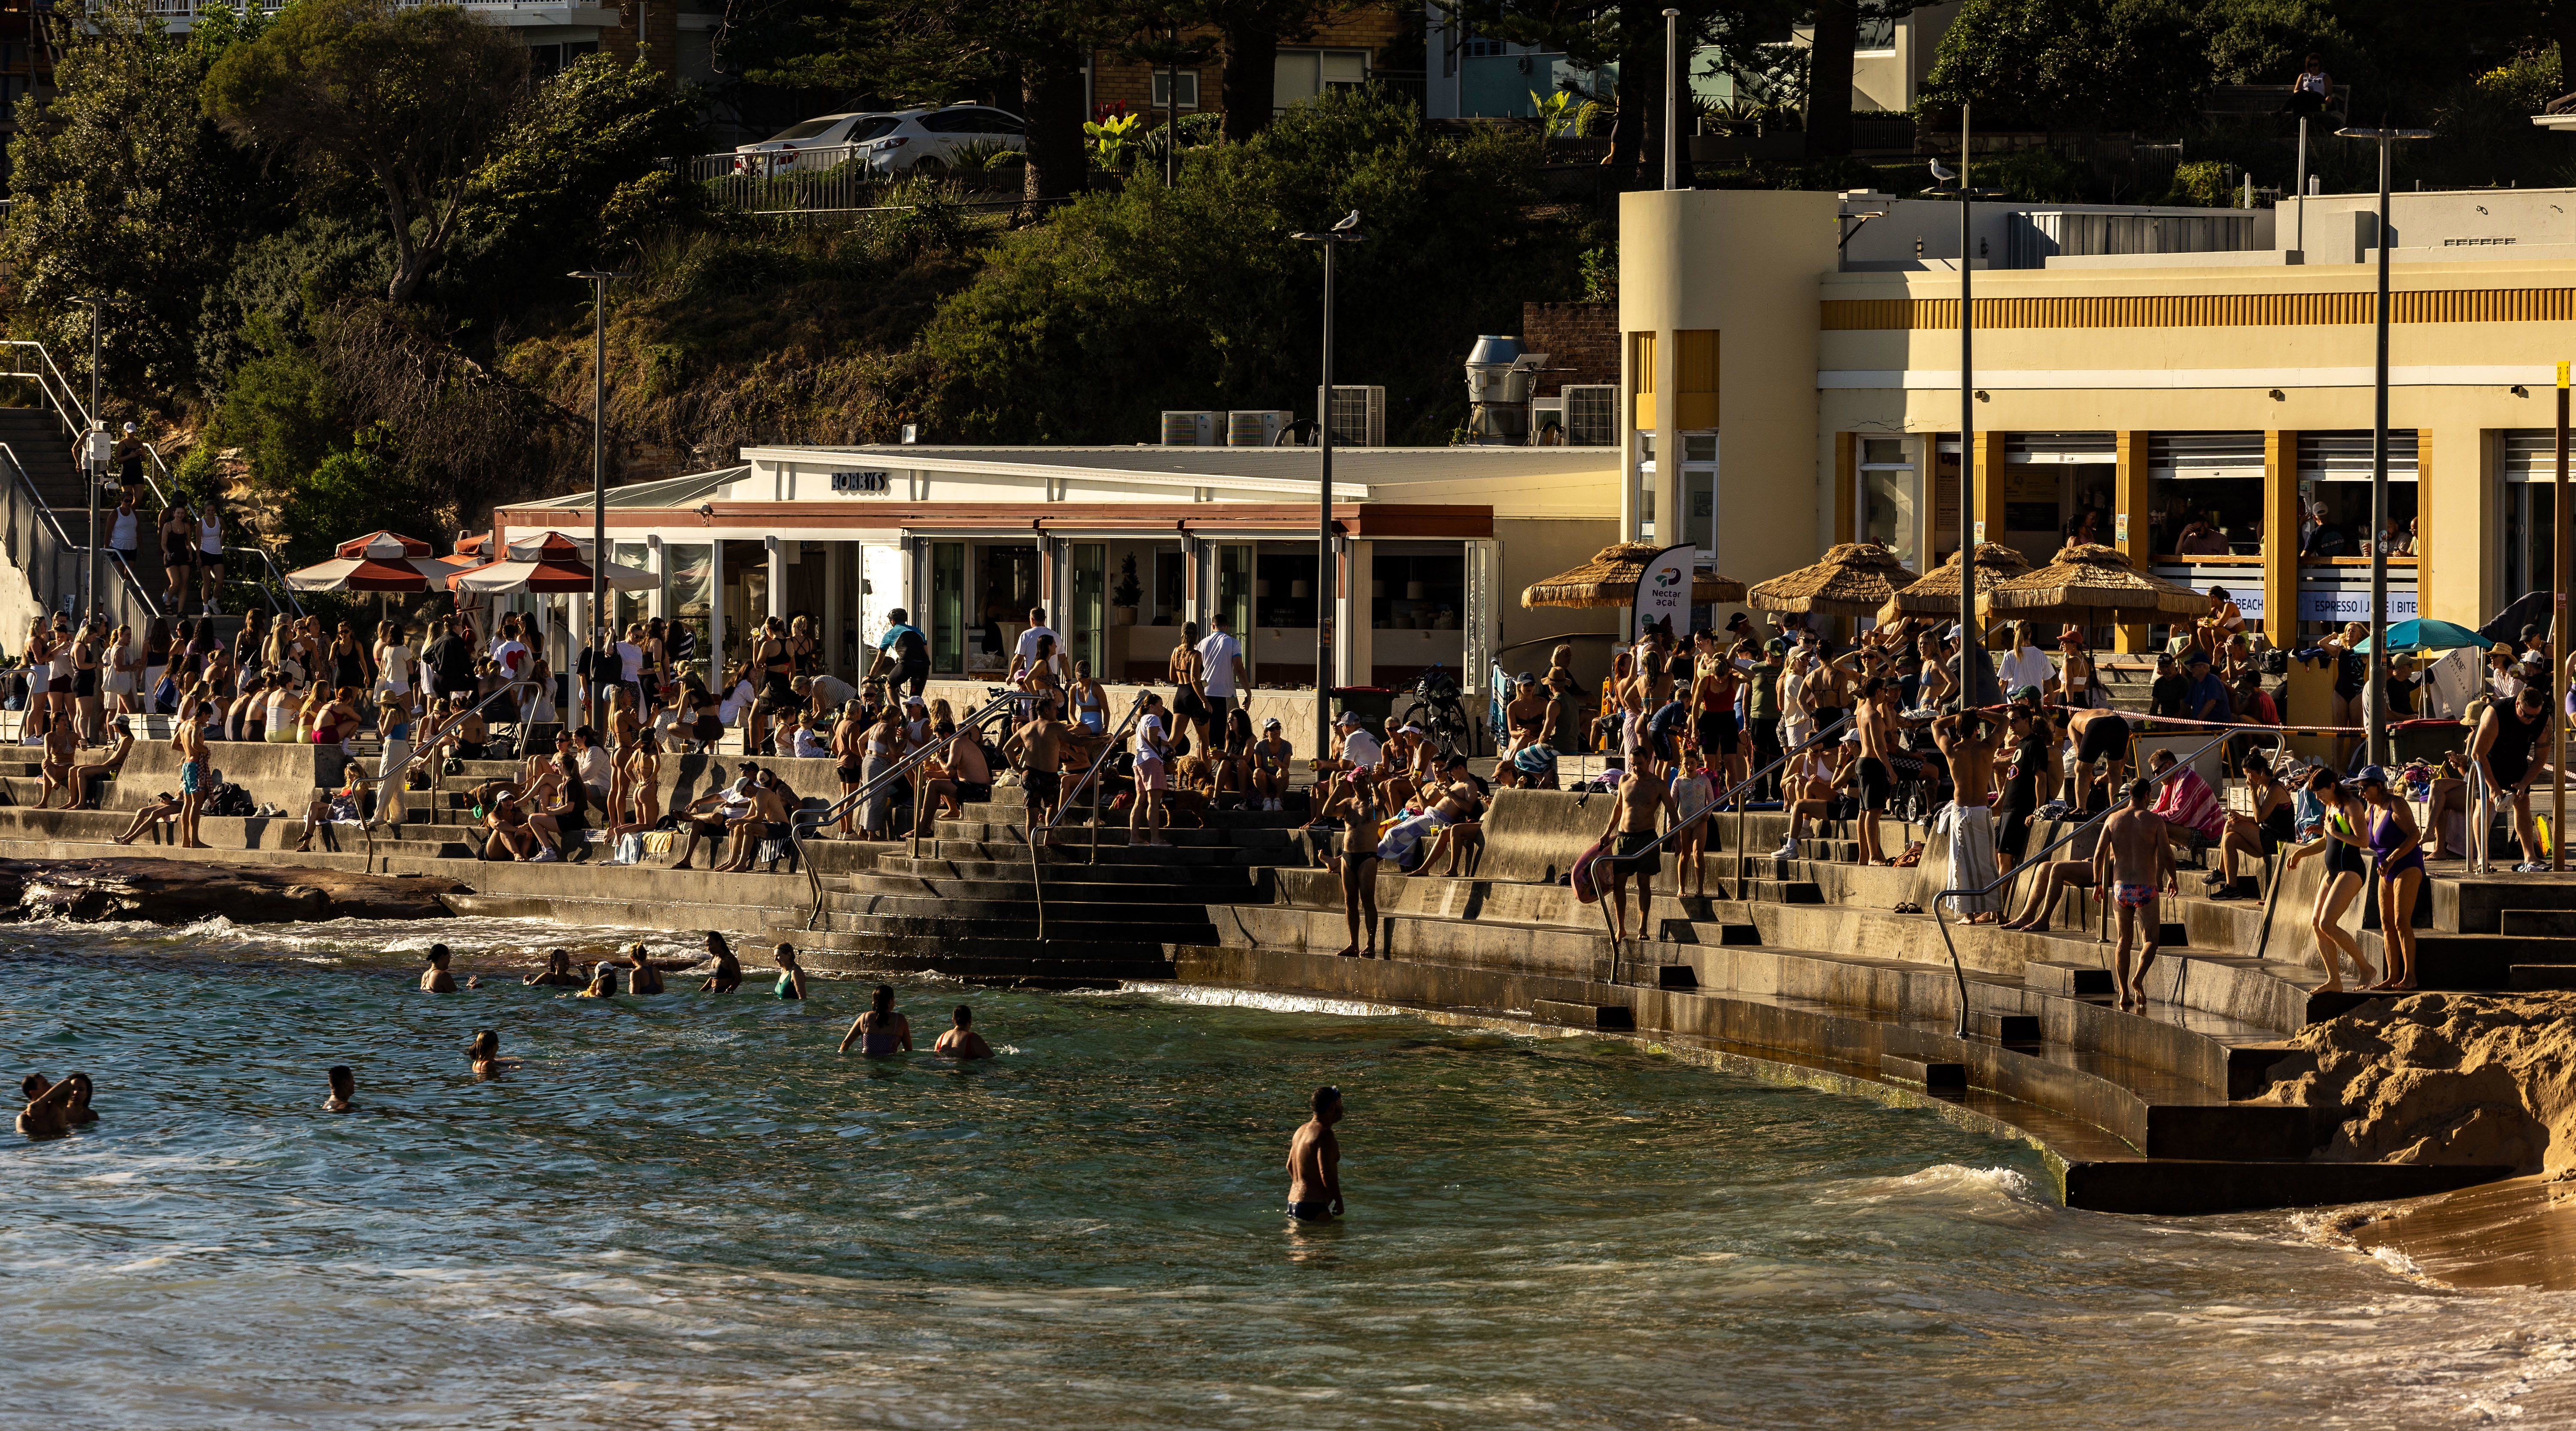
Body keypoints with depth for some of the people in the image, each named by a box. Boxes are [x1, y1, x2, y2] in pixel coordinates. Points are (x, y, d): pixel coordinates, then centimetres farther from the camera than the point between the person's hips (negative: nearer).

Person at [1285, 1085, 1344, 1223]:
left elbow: (1290, 1167, 27)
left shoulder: (1302, 1131, 17)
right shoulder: (1324, 1134, -13)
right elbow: (1327, 1173, -21)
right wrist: (1339, 1202, -10)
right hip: (1315, 1209, -10)